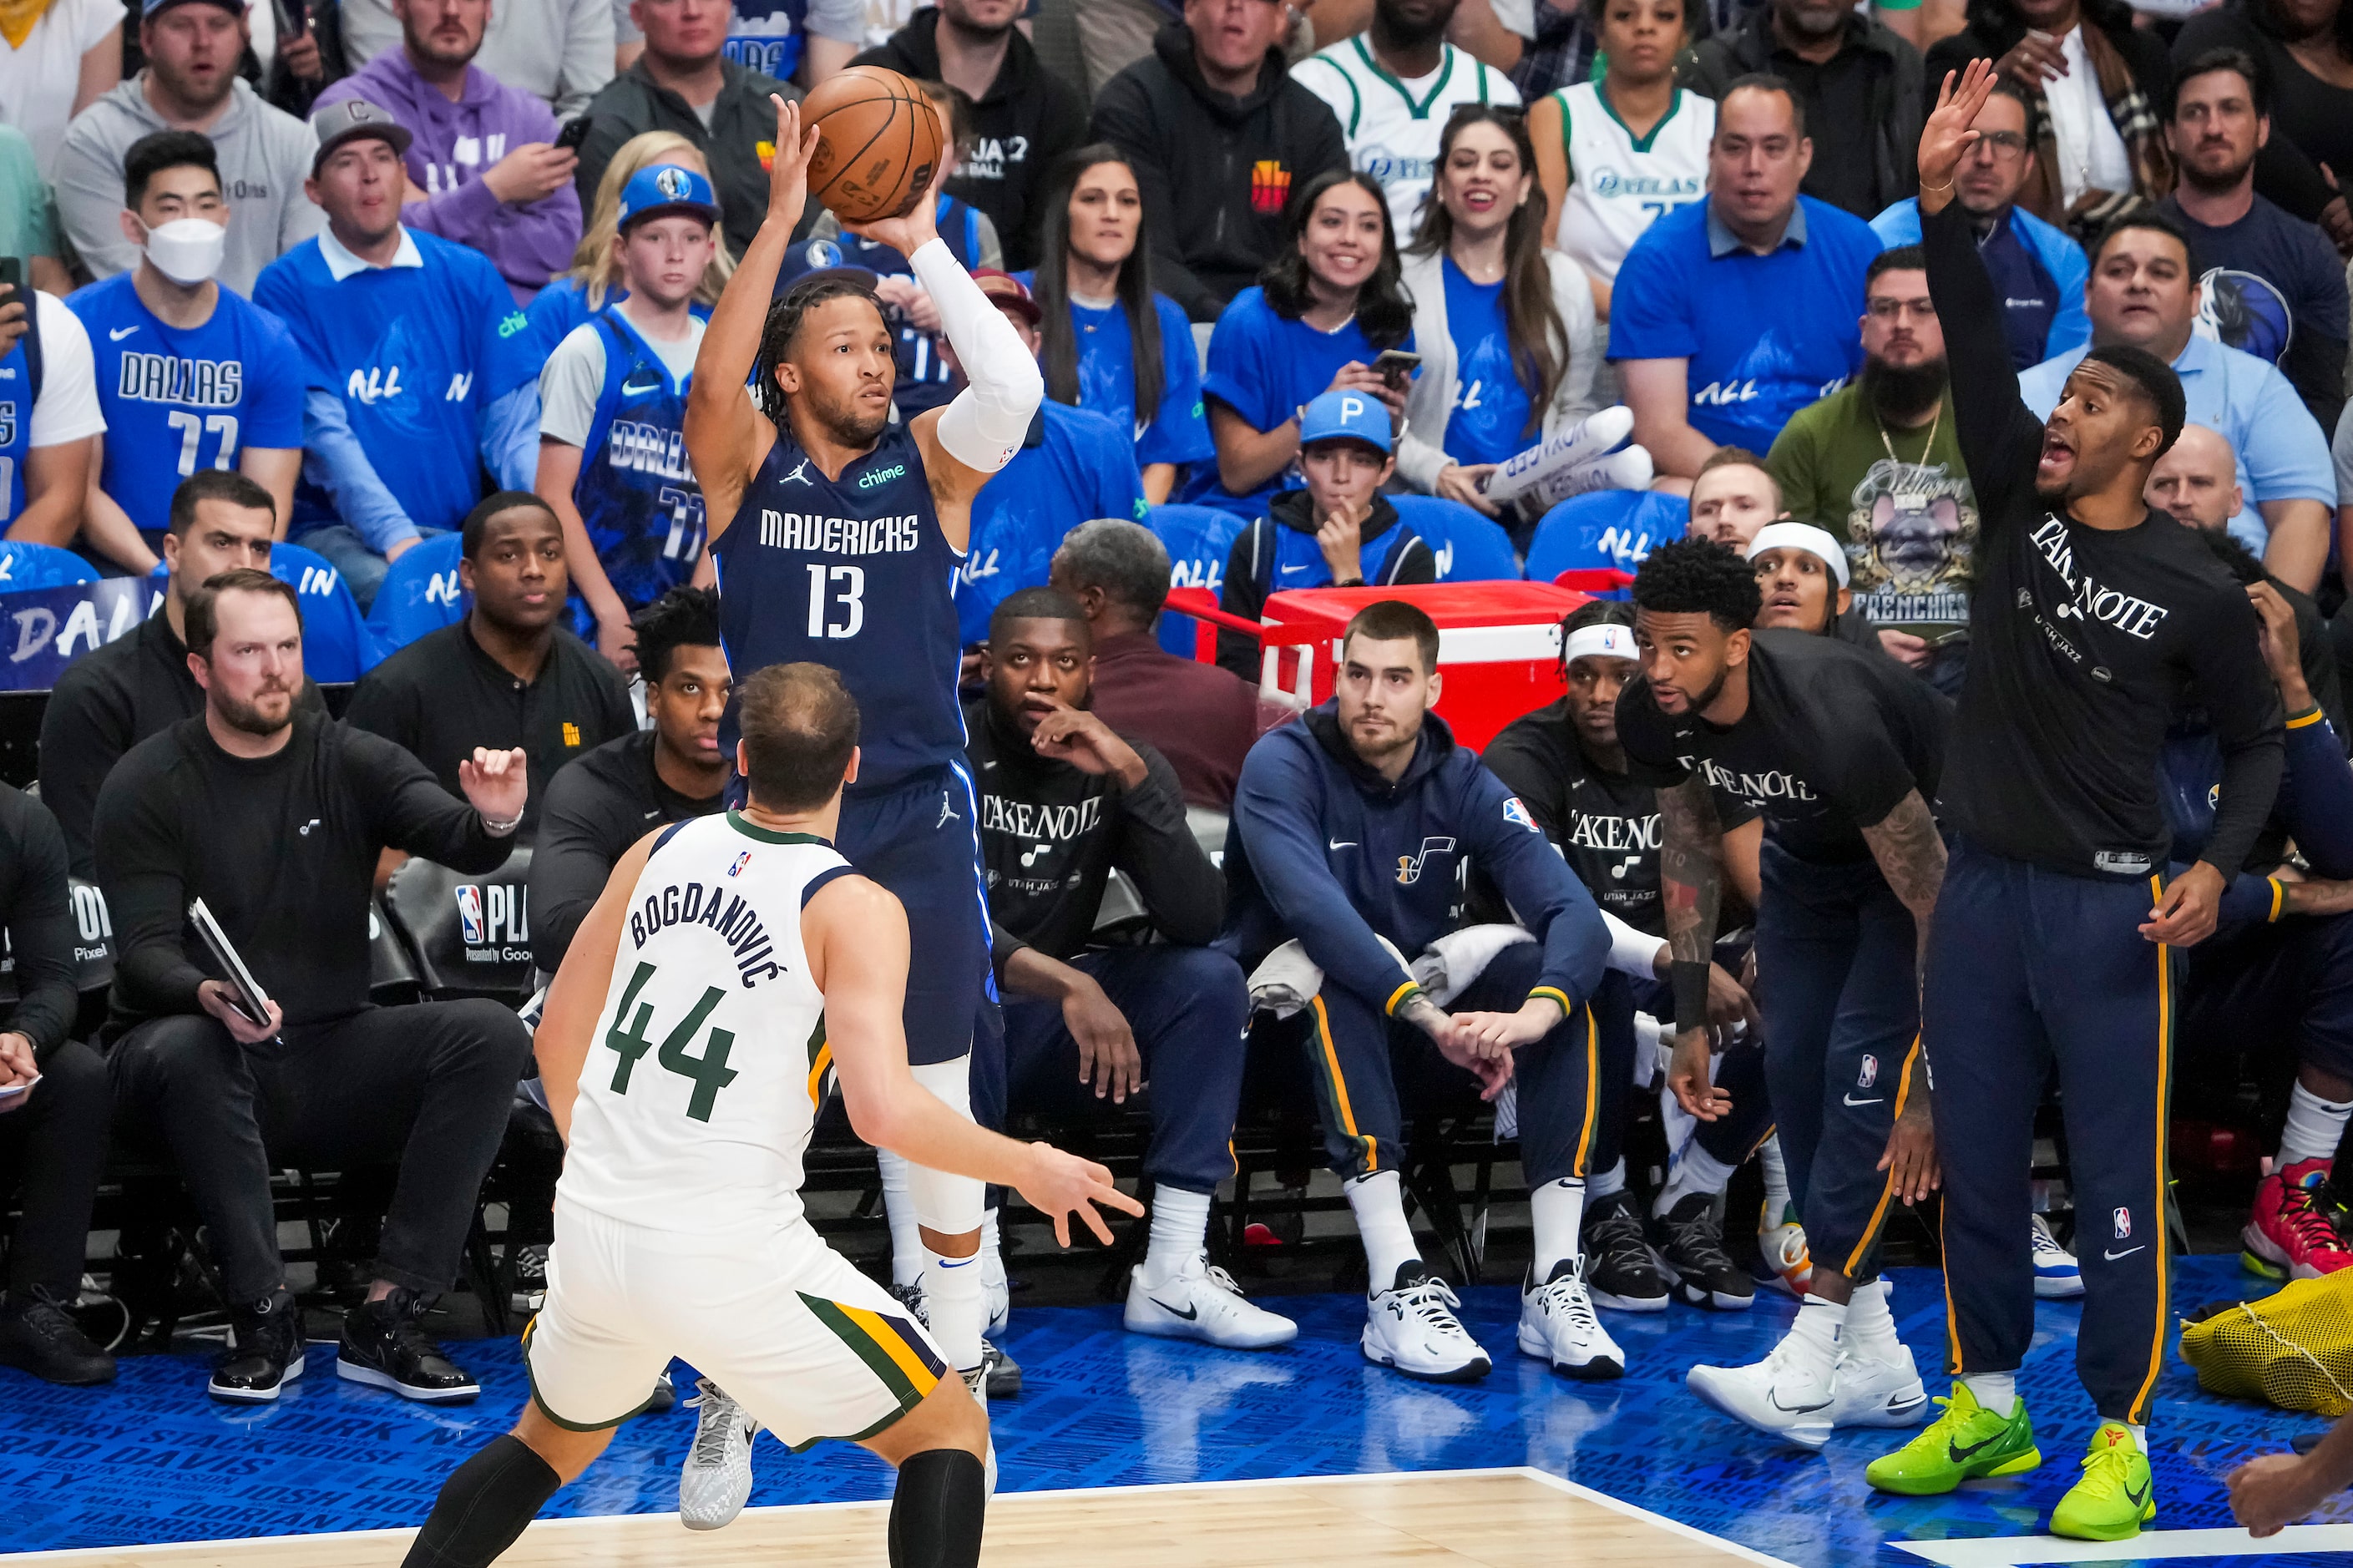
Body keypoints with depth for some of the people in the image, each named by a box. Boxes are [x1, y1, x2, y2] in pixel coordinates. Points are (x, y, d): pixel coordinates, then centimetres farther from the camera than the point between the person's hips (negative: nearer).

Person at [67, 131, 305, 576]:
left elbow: (269, 502, 2)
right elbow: (79, 487, -4)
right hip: (117, 561, -3)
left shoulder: (270, 344, 7)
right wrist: (158, 572, -19)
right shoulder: (81, 325, -1)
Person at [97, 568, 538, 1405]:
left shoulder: (351, 763, 6)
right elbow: (147, 952, -12)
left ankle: (385, 1321, -23)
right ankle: (265, 1319, -25)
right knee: (184, 1046, -38)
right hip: (204, 1064, -3)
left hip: (325, 1056, 3)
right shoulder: (145, 786, -3)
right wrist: (211, 997, -35)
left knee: (492, 1033, -21)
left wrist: (494, 820, -38)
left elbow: (450, 838, -12)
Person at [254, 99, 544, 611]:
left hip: (460, 527, 4)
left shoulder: (469, 276, 12)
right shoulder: (288, 287, 1)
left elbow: (512, 420, 5)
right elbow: (323, 431, -9)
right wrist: (397, 539, -23)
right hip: (336, 530, -3)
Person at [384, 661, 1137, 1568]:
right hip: (726, 1255, -6)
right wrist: (1028, 1169, -6)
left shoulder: (659, 852, 6)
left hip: (591, 1229, 6)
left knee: (553, 1443, 33)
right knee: (950, 1434, 9)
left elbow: (559, 1041, 15)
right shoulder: (854, 909, -11)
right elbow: (884, 1110, -22)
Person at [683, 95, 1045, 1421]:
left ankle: (958, 1337, 19)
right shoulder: (750, 459, 1)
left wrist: (921, 241, -16)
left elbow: (1016, 386, -15)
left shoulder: (930, 462, 4)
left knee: (936, 1088, 7)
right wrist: (783, 220, -24)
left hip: (916, 812, 1)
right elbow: (711, 380, -20)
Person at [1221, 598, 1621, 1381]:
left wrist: (1535, 1011, -38)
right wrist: (1430, 1016, -42)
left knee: (1547, 972, -19)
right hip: (1293, 1026, -4)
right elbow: (1311, 906, -31)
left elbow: (1577, 914, -16)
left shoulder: (1463, 784, -2)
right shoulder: (1284, 765, -13)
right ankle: (1396, 1288, -44)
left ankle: (1556, 1280, -27)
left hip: (1418, 1050, 4)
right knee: (1333, 969, -35)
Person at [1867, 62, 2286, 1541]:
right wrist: (1943, 203, -19)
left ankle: (2121, 1449, 5)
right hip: (1982, 894, 5)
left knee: (2118, 1183, -2)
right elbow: (1976, 348, -7)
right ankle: (1987, 1416, 24)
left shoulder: (2197, 588, -6)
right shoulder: (2019, 505, 3)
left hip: (2109, 911, -5)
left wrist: (2215, 867, -12)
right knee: (1975, 1168, 12)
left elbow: (2260, 740, 4)